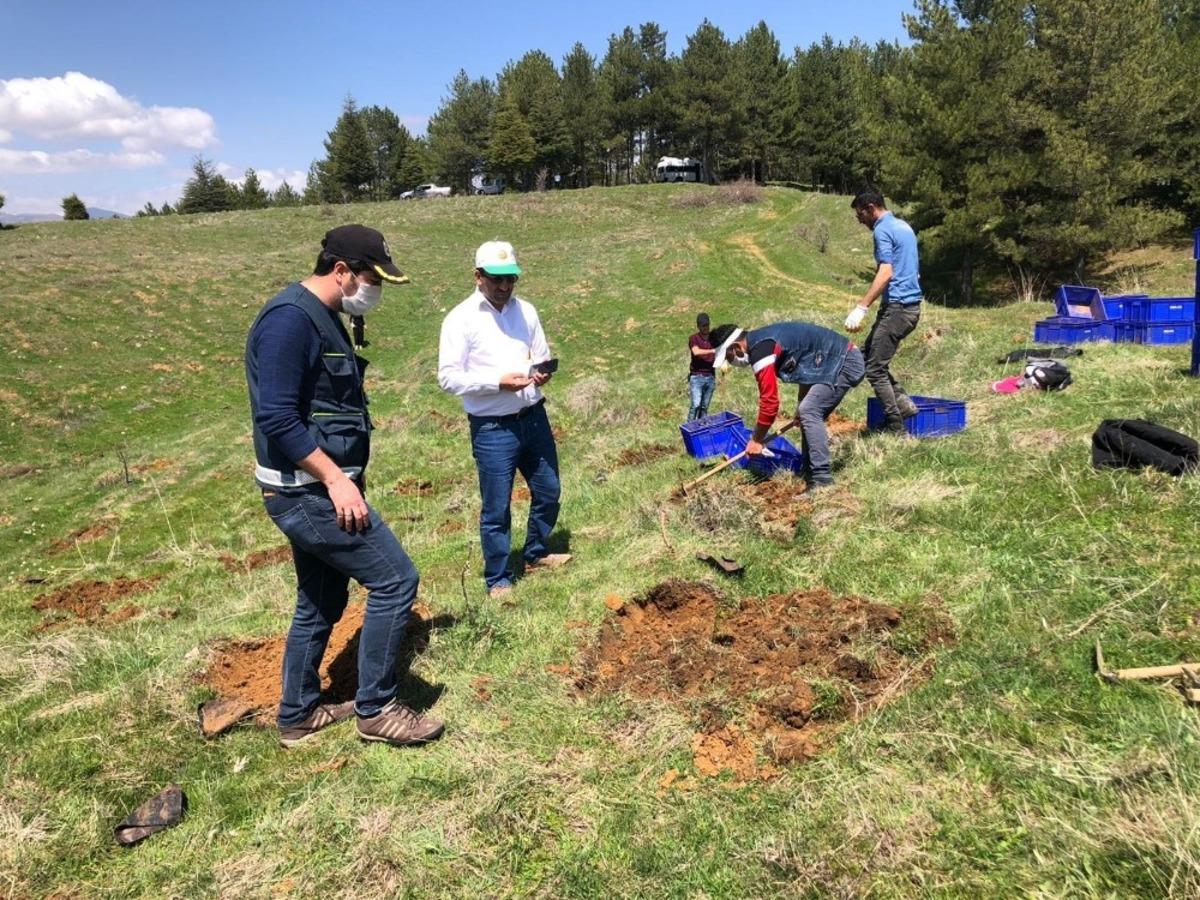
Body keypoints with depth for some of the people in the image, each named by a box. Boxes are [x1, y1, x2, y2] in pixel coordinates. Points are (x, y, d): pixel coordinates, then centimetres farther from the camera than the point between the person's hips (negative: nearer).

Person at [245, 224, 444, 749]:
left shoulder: (322, 318, 14)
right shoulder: (290, 319, -18)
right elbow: (277, 419, -24)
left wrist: (340, 477, 20)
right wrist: (336, 479, -24)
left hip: (314, 491, 10)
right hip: (310, 492, -10)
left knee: (321, 603, 18)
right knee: (395, 579, -6)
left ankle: (298, 716, 33)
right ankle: (376, 710, 7)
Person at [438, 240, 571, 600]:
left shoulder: (526, 311, 7)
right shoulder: (461, 319, -9)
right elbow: (448, 377, -13)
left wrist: (543, 372, -8)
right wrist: (498, 381, -23)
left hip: (534, 418, 6)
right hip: (493, 429, -6)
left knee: (548, 492, 19)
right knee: (496, 509, 3)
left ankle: (536, 554, 42)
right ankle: (498, 580, 20)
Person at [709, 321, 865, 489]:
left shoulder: (760, 352, -20)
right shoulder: (761, 340, 12)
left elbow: (770, 401, -18)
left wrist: (756, 440, -5)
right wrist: (801, 406, 26)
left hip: (845, 363, -10)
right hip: (845, 359, 10)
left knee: (809, 412, -16)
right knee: (810, 413, 12)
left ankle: (822, 481, -16)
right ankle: (812, 475, 16)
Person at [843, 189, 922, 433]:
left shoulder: (883, 230, -11)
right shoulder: (903, 226, 18)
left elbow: (886, 273, -23)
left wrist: (861, 308, -28)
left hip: (897, 307, -10)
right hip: (912, 305, 10)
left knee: (875, 368, -4)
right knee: (868, 355, 15)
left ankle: (896, 428, 0)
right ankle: (903, 402, 9)